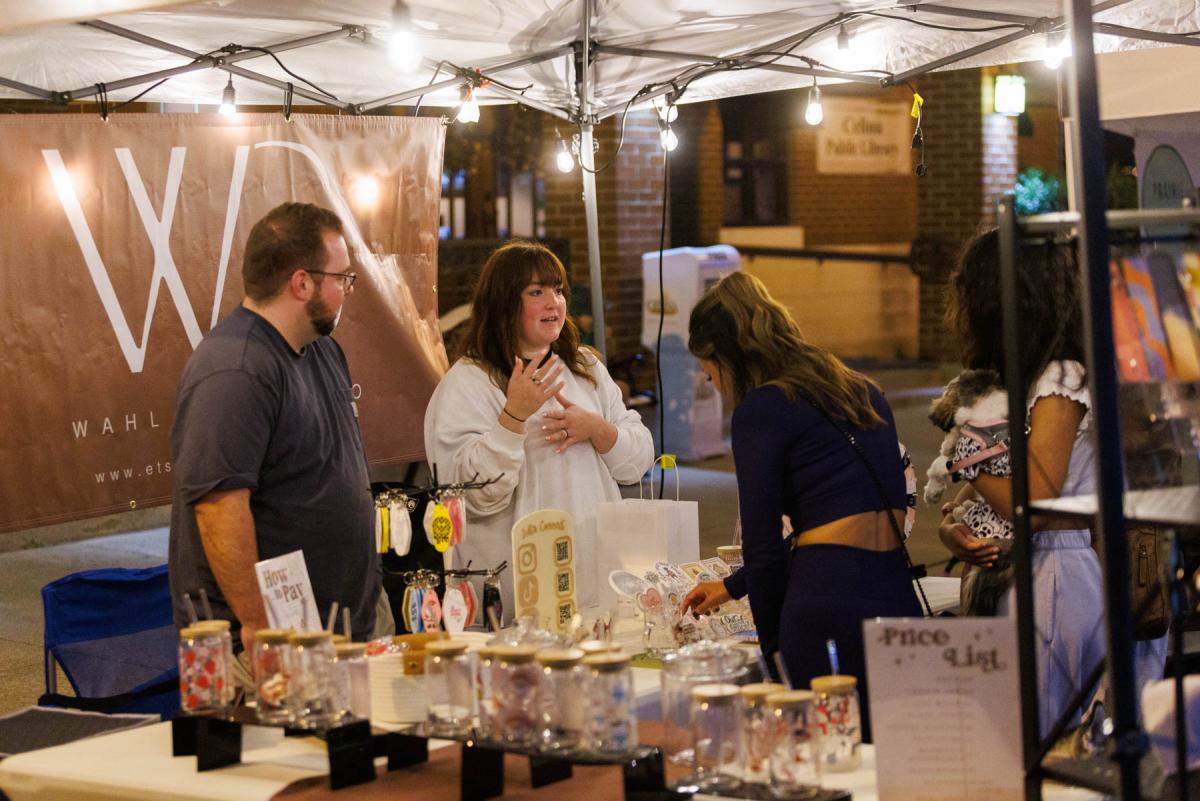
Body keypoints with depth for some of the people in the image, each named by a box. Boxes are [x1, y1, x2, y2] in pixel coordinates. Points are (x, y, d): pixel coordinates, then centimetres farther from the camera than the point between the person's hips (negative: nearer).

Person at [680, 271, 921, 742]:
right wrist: (732, 587, 38)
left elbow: (764, 542, -2)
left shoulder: (760, 408, -3)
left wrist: (773, 648, 10)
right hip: (898, 600, 7)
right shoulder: (863, 392, 20)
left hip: (829, 610, -7)